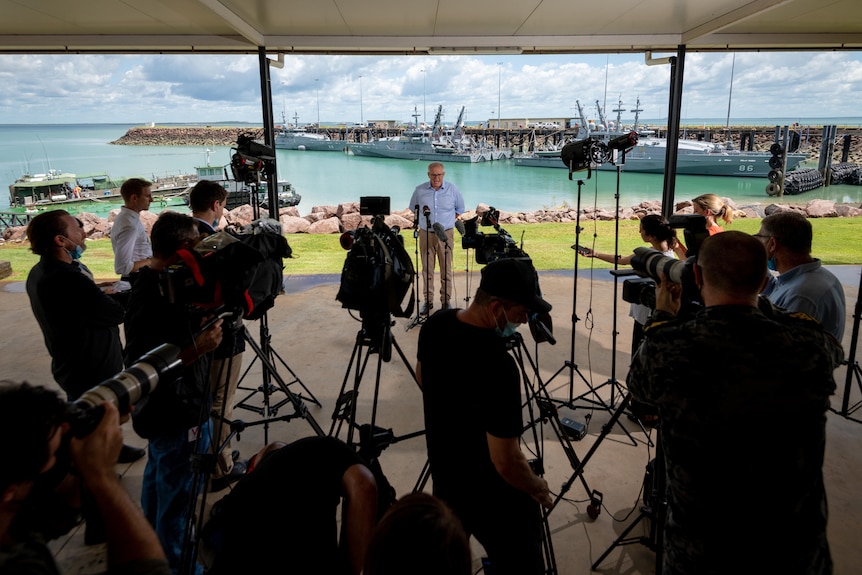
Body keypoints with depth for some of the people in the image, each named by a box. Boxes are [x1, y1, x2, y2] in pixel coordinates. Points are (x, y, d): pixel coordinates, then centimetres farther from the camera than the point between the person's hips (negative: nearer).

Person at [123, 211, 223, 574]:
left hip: (164, 408, 11)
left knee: (159, 476, 26)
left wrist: (201, 323, -4)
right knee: (178, 490, 6)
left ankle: (153, 546, 47)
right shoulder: (153, 297, -28)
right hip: (178, 412, -11)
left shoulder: (154, 283, 1)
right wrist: (197, 348, -31)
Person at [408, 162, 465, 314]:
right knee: (427, 269, 4)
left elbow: (460, 208, 12)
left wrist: (448, 221, 5)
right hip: (426, 234, 1)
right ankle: (428, 301, 13)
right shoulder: (419, 190, 0)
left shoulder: (452, 189, -1)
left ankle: (446, 300, 11)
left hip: (446, 234, -1)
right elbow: (413, 209, 15)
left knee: (446, 269, 1)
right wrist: (422, 221, 7)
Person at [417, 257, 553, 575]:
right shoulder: (498, 366, -36)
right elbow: (506, 462, -29)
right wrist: (537, 489, -9)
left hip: (444, 477, 8)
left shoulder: (435, 324, -12)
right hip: (494, 498, -7)